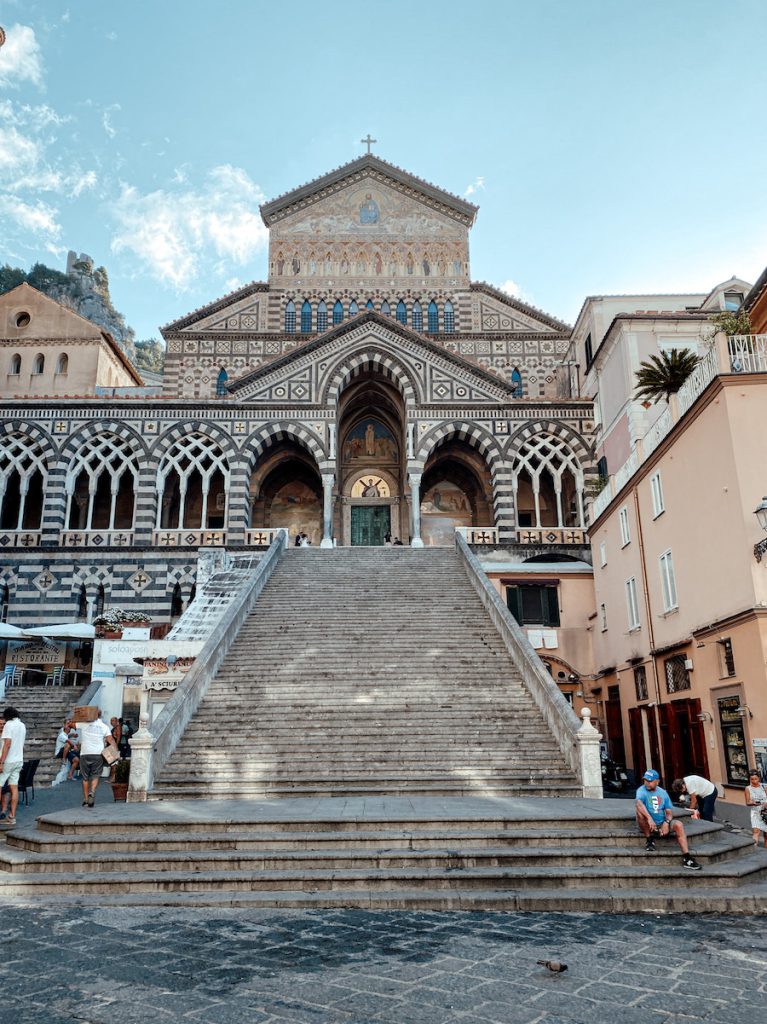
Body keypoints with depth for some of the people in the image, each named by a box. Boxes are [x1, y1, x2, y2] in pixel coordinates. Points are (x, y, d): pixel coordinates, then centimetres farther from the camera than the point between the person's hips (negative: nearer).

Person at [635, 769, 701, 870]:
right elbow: (639, 804, -30)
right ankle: (649, 840, -14)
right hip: (647, 826, -4)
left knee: (678, 825, -22)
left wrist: (666, 822, -16)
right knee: (640, 811, -32)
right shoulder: (641, 790, -8)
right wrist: (649, 818, -45)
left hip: (661, 824, 4)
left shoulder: (663, 793, 8)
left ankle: (686, 858, -20)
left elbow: (669, 812, 6)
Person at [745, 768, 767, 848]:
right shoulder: (748, 789, 0)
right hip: (755, 812, -2)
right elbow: (747, 802, 0)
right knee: (756, 830, -22)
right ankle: (754, 846, -33)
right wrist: (753, 803, -21)